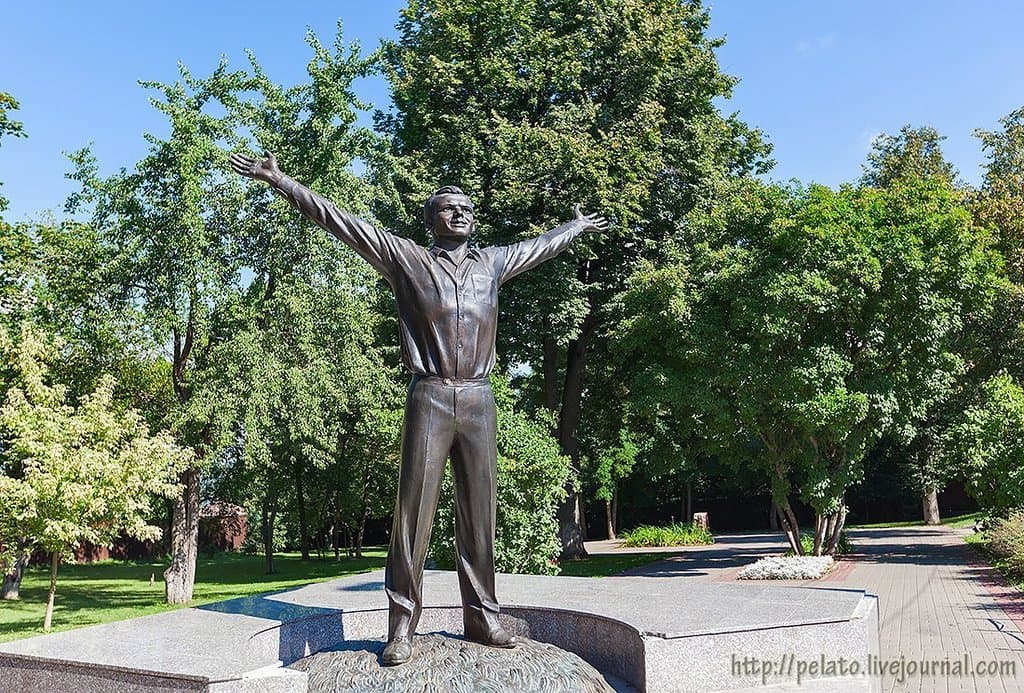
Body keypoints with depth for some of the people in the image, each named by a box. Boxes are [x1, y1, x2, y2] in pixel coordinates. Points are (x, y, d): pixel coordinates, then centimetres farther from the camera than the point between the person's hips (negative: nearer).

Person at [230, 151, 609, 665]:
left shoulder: (492, 263, 17)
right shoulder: (406, 258, 6)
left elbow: (540, 245, 34)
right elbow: (340, 221, 4)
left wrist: (578, 226, 48)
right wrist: (279, 181, 2)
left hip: (479, 400, 3)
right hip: (429, 397, -3)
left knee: (478, 515, 7)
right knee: (414, 512, -3)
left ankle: (481, 618, 16)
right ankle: (402, 627, 5)